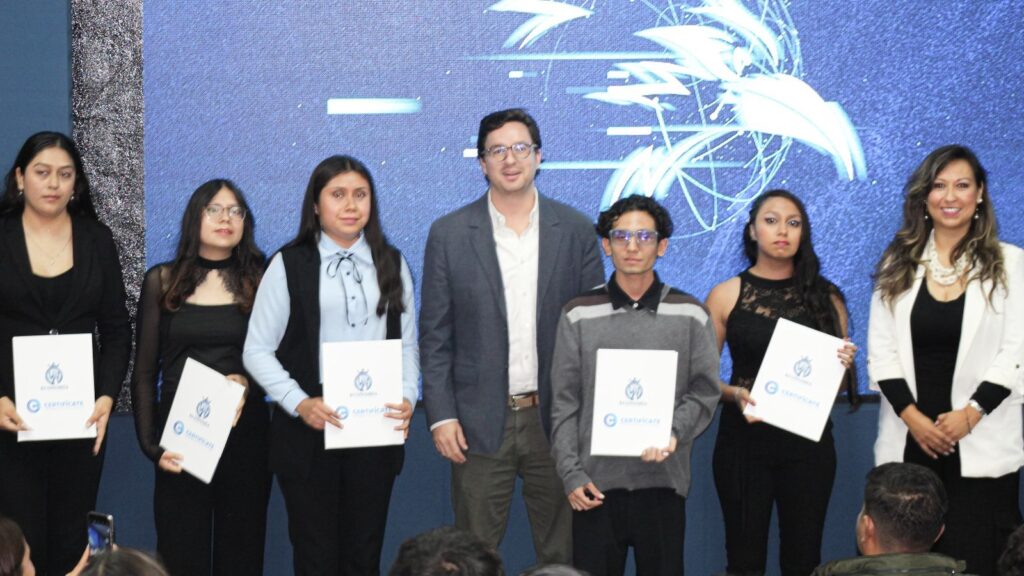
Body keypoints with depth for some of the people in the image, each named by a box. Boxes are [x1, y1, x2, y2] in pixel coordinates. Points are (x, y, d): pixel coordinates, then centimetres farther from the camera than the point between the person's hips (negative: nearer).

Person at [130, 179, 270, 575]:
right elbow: (145, 371, 5)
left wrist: (248, 381, -12)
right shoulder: (162, 281, 5)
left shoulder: (259, 282, 6)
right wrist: (150, 443, -4)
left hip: (246, 436, 1)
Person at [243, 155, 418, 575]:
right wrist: (299, 403, -14)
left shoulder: (392, 265, 10)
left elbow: (407, 344, 12)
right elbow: (258, 351, -1)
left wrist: (407, 398, -5)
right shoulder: (289, 265, 0)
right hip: (309, 431, -2)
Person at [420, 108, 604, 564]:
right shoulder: (449, 234, 0)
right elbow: (435, 335, 1)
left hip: (556, 419, 1)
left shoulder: (575, 231, 2)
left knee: (561, 554, 10)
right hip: (479, 423, -1)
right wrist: (441, 415, -6)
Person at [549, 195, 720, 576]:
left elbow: (705, 391, 3)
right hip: (596, 483, 0)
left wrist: (674, 432, -15)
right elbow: (564, 404, 4)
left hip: (663, 482, 0)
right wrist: (571, 474, -4)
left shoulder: (690, 315, 6)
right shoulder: (579, 315, 5)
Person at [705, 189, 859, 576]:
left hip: (809, 441, 1)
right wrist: (735, 394, -16)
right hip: (744, 441, -1)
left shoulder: (825, 297, 7)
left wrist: (844, 365, -10)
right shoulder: (726, 296, 3)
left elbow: (841, 381, 11)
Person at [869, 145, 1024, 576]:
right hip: (907, 442, 2)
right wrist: (913, 418, -8)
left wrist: (969, 415, -13)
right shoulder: (898, 265, 10)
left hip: (981, 447, -2)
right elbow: (881, 351, 5)